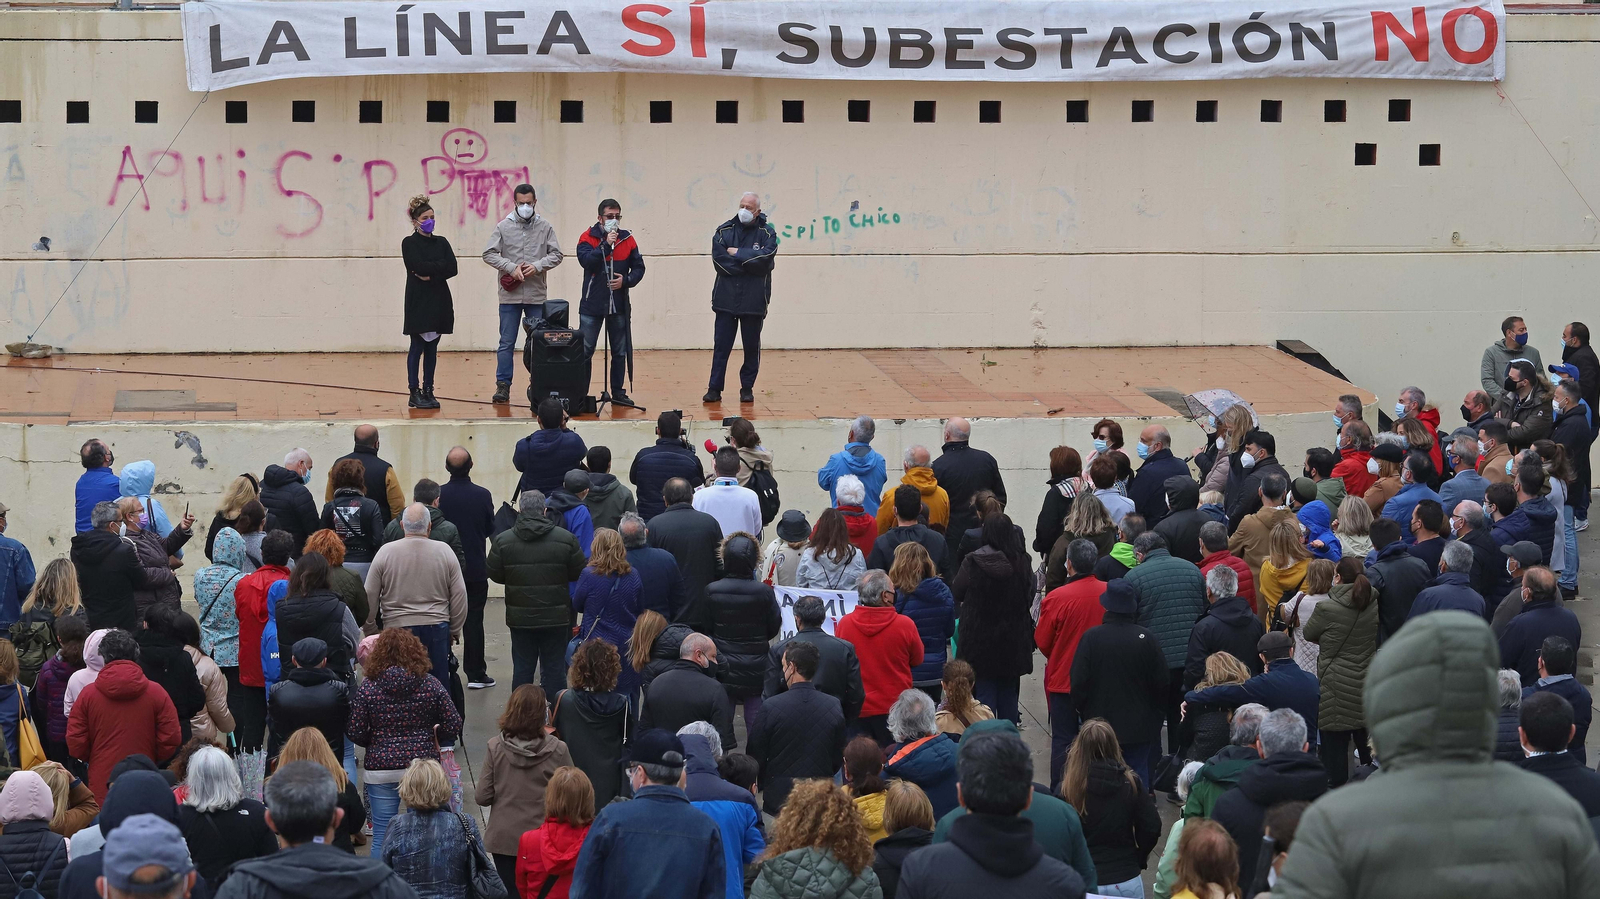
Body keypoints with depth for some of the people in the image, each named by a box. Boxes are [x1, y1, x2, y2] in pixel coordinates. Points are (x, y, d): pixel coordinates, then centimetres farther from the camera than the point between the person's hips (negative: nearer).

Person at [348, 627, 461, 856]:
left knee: (381, 836, 7)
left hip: (381, 769, -1)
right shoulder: (431, 685, -4)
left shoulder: (367, 688, -7)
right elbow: (453, 726, -4)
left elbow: (356, 734, -7)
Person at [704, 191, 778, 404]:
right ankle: (714, 389, 3)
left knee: (752, 346, 7)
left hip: (753, 301, -1)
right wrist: (749, 264, -11)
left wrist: (737, 253, -12)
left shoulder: (766, 233, 1)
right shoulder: (724, 231, 4)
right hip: (726, 297, 1)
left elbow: (764, 259, -16)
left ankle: (747, 388, 18)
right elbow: (719, 260, -9)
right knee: (721, 346, 1)